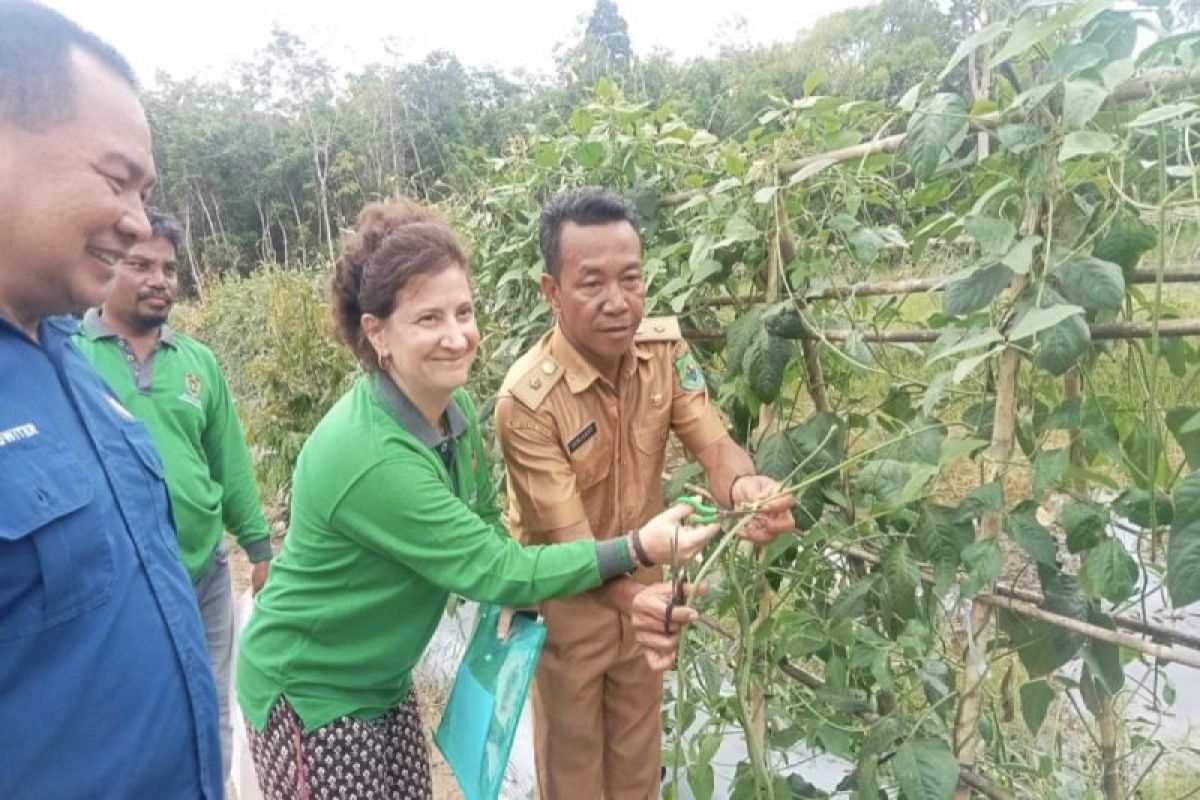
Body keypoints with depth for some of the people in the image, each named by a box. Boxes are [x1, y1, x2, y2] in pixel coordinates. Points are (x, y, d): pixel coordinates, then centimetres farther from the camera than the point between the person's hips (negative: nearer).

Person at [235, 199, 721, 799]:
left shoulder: (455, 410, -8)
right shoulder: (368, 456, -33)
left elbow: (483, 527, 7)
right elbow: (489, 569, -28)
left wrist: (516, 597, -9)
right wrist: (637, 549, -26)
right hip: (309, 692, -7)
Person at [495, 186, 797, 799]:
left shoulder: (665, 345, -15)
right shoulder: (527, 401, -31)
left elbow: (716, 447, -18)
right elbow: (570, 542, -29)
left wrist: (744, 487, -42)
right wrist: (636, 599, -49)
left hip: (646, 575, 5)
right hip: (568, 595, -4)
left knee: (639, 746, 26)